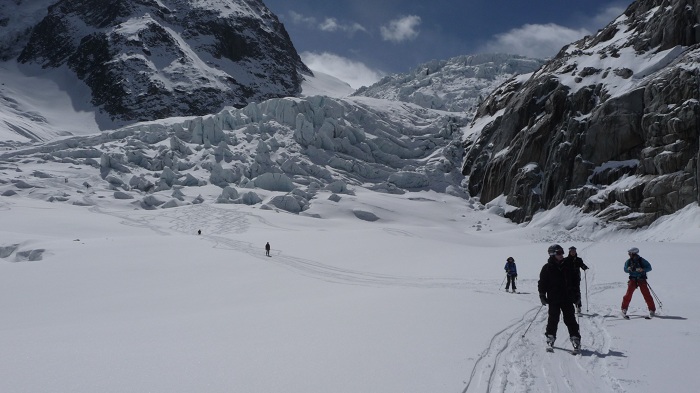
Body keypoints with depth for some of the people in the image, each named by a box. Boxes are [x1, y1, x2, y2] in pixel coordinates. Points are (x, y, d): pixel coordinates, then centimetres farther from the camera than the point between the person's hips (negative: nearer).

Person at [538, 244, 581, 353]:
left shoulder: (568, 266, 7)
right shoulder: (547, 268, -1)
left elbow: (575, 280, 15)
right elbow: (542, 283, 2)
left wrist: (576, 293, 12)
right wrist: (542, 295, -4)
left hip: (567, 298, 2)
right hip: (553, 299, -2)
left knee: (570, 319, 0)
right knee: (553, 319, 0)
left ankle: (575, 338, 6)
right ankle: (550, 338, 12)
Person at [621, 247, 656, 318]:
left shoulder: (641, 260, -7)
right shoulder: (628, 261, 2)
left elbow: (649, 268, -5)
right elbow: (625, 269, 9)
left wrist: (642, 269, -23)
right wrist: (628, 269, -14)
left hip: (642, 279, -2)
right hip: (633, 280, 2)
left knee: (646, 294, -6)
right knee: (628, 294, -8)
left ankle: (652, 310, 4)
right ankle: (624, 309, 3)